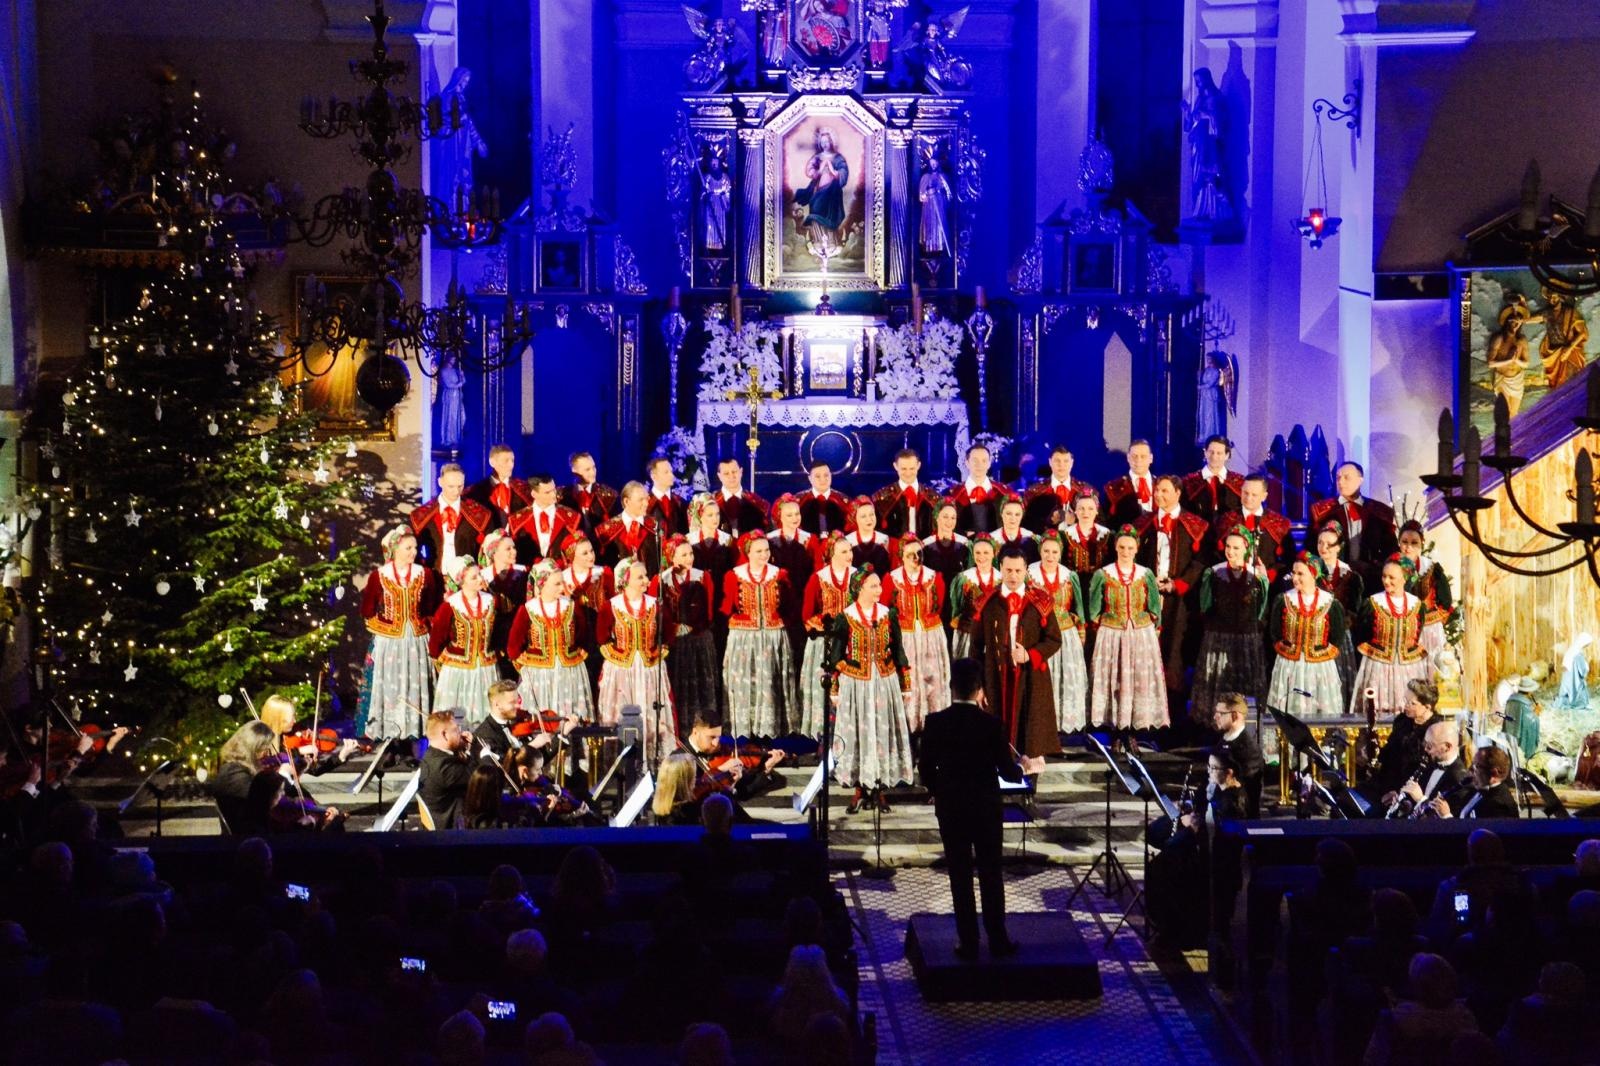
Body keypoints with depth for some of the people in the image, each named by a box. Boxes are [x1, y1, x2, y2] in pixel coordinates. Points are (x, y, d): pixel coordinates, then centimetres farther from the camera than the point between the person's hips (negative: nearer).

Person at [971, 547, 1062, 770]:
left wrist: (1030, 655, -15)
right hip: (997, 677, 0)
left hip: (1031, 678, 0)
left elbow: (1054, 640, 1)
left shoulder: (1040, 602, 0)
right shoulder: (987, 603, 1)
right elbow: (977, 646, 4)